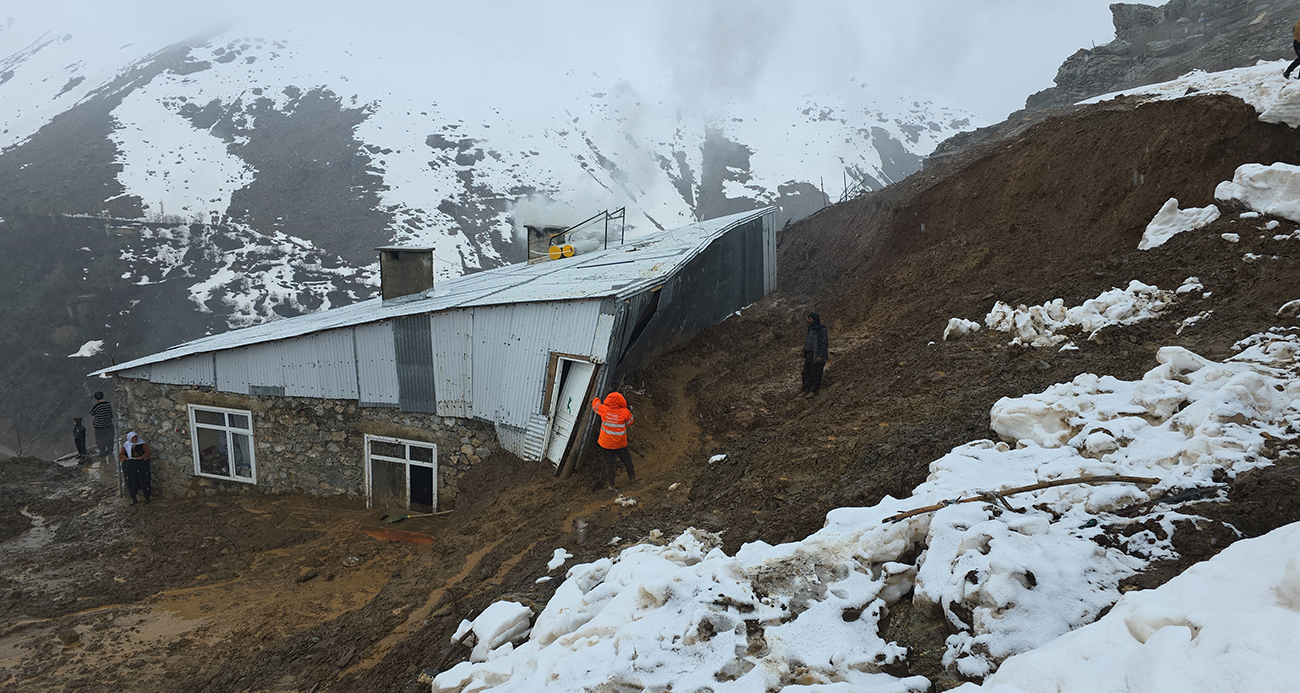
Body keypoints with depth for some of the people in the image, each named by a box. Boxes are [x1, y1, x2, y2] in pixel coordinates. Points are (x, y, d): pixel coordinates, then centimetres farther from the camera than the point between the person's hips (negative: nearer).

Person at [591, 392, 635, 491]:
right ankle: (632, 477, 39)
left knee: (609, 462, 15)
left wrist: (596, 399, 28)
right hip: (620, 444, -1)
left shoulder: (603, 409, -17)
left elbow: (595, 405, 5)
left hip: (606, 442, 1)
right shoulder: (624, 412, -21)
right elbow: (630, 422, -2)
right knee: (626, 459, 22)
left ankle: (609, 484, 19)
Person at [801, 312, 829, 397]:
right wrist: (805, 353, 18)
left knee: (815, 373, 0)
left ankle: (814, 390, 10)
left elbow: (825, 344, -16)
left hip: (817, 355, -8)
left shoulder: (822, 330, -13)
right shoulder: (811, 329, 12)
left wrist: (821, 356, -20)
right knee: (806, 372, 9)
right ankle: (806, 389, 16)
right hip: (809, 354, 8)